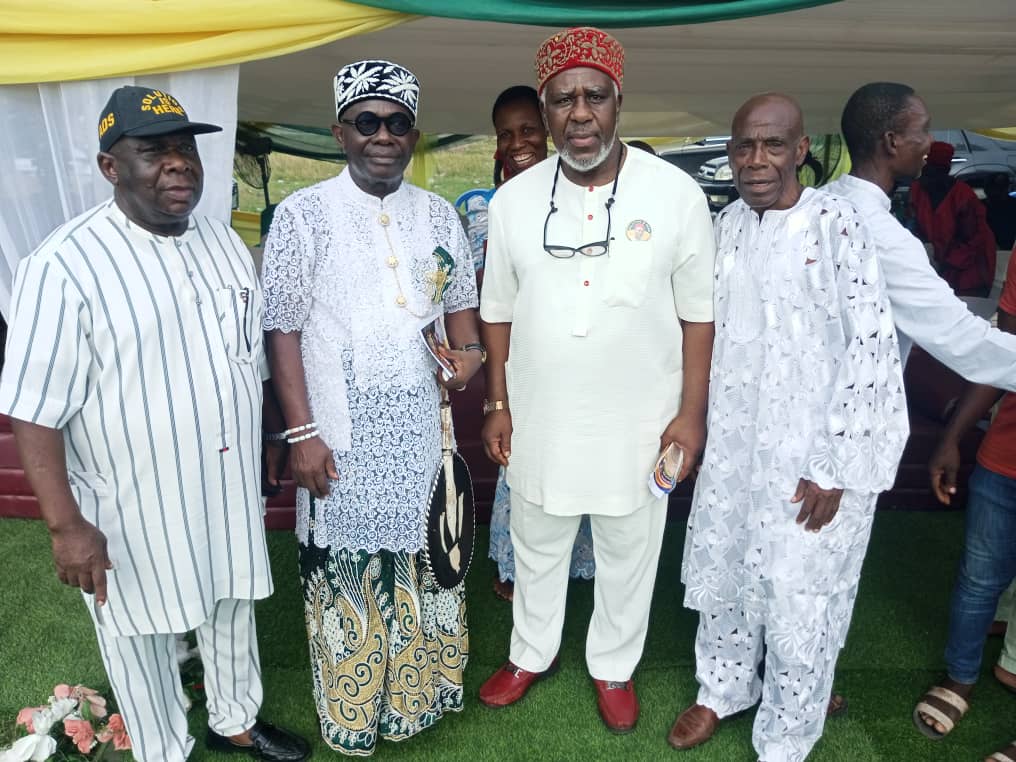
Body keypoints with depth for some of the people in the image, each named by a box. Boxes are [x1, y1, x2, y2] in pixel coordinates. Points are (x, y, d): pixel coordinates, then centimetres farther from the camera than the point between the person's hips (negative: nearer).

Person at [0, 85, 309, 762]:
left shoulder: (225, 243, 2)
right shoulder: (65, 267, -19)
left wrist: (263, 455, 15)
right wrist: (66, 524, -18)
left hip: (231, 490, 6)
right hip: (135, 510, -5)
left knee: (233, 611, 24)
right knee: (143, 639, 17)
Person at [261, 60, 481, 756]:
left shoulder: (439, 215, 6)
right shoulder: (303, 215, -6)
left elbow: (460, 300, 16)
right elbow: (282, 328, -7)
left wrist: (468, 349, -5)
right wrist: (303, 433, -11)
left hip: (422, 429, 4)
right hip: (341, 436, -3)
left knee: (421, 557, 16)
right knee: (347, 567, 9)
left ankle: (419, 690, 43)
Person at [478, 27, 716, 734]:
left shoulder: (677, 194, -9)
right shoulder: (514, 200, -3)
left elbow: (698, 314, -4)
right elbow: (499, 311, 4)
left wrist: (692, 413, -7)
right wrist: (498, 403, 4)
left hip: (638, 425, -1)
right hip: (539, 422, 2)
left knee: (628, 558, 17)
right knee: (536, 548, 21)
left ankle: (614, 667, 44)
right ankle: (531, 653, 47)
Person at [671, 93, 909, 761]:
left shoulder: (838, 226, -13)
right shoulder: (724, 228, 5)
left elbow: (872, 348, -15)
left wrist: (835, 469, -15)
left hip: (812, 454, -5)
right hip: (732, 443, 5)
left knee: (800, 597, 7)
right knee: (720, 573, 18)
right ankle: (725, 688, 45)